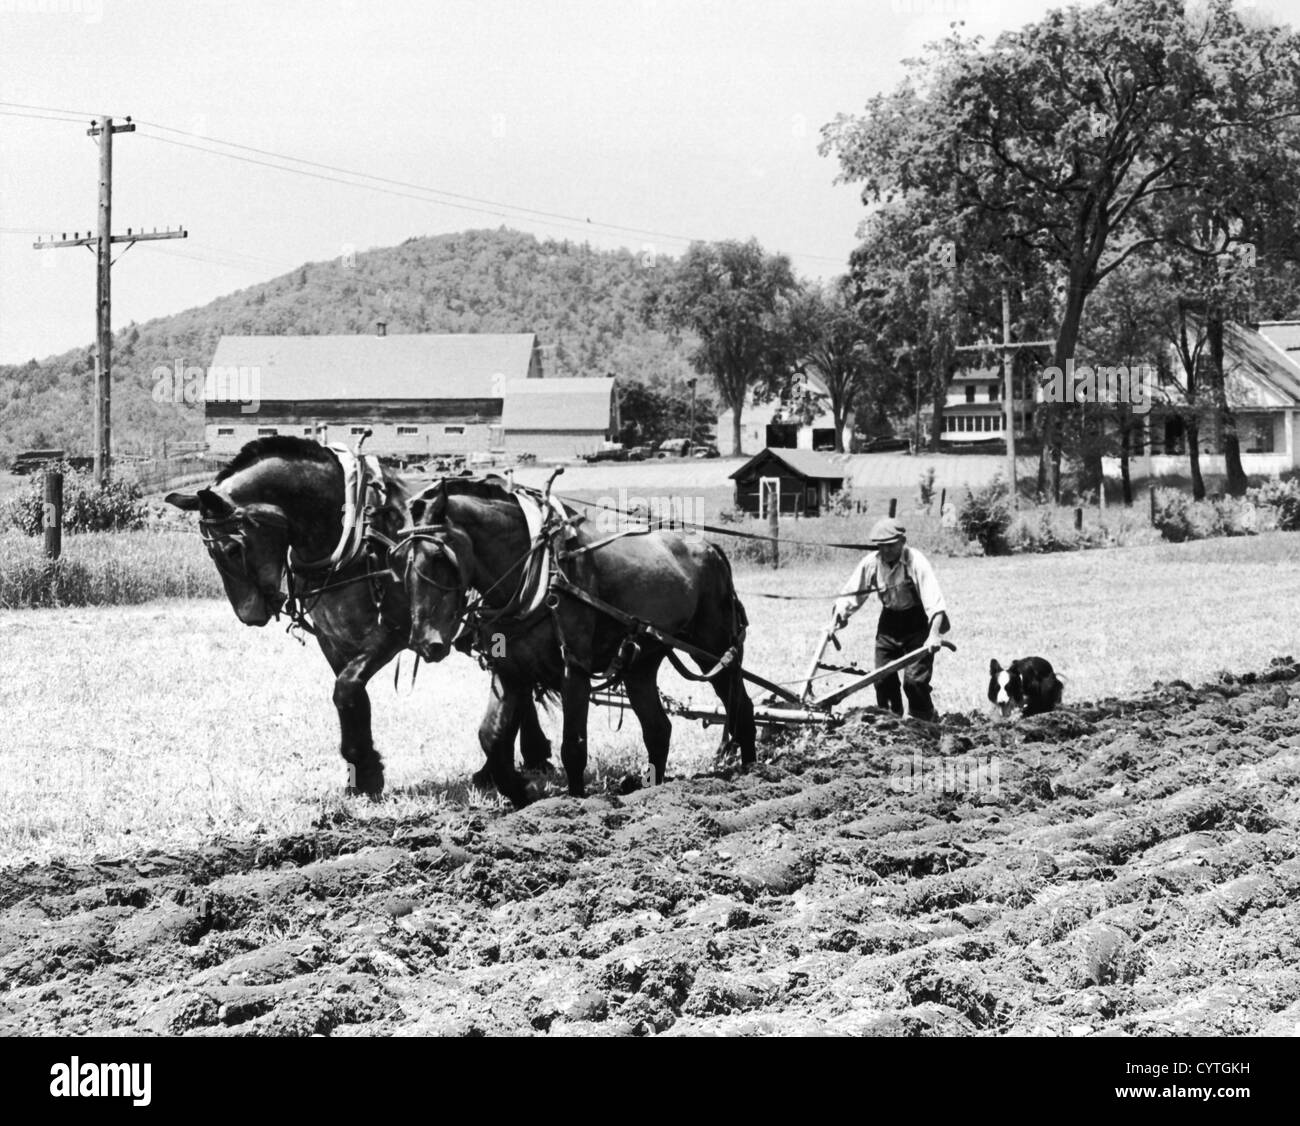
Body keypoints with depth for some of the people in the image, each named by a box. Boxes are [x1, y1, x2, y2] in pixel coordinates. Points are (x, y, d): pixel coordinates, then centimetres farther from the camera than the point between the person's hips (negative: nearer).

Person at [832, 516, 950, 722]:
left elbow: (934, 601, -30)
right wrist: (837, 620, -15)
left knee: (915, 679, -11)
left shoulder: (916, 561, -24)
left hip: (917, 622, -5)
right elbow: (849, 596, -3)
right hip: (889, 622, 5)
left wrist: (934, 634, -40)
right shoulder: (871, 563, -11)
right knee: (883, 679, 3)